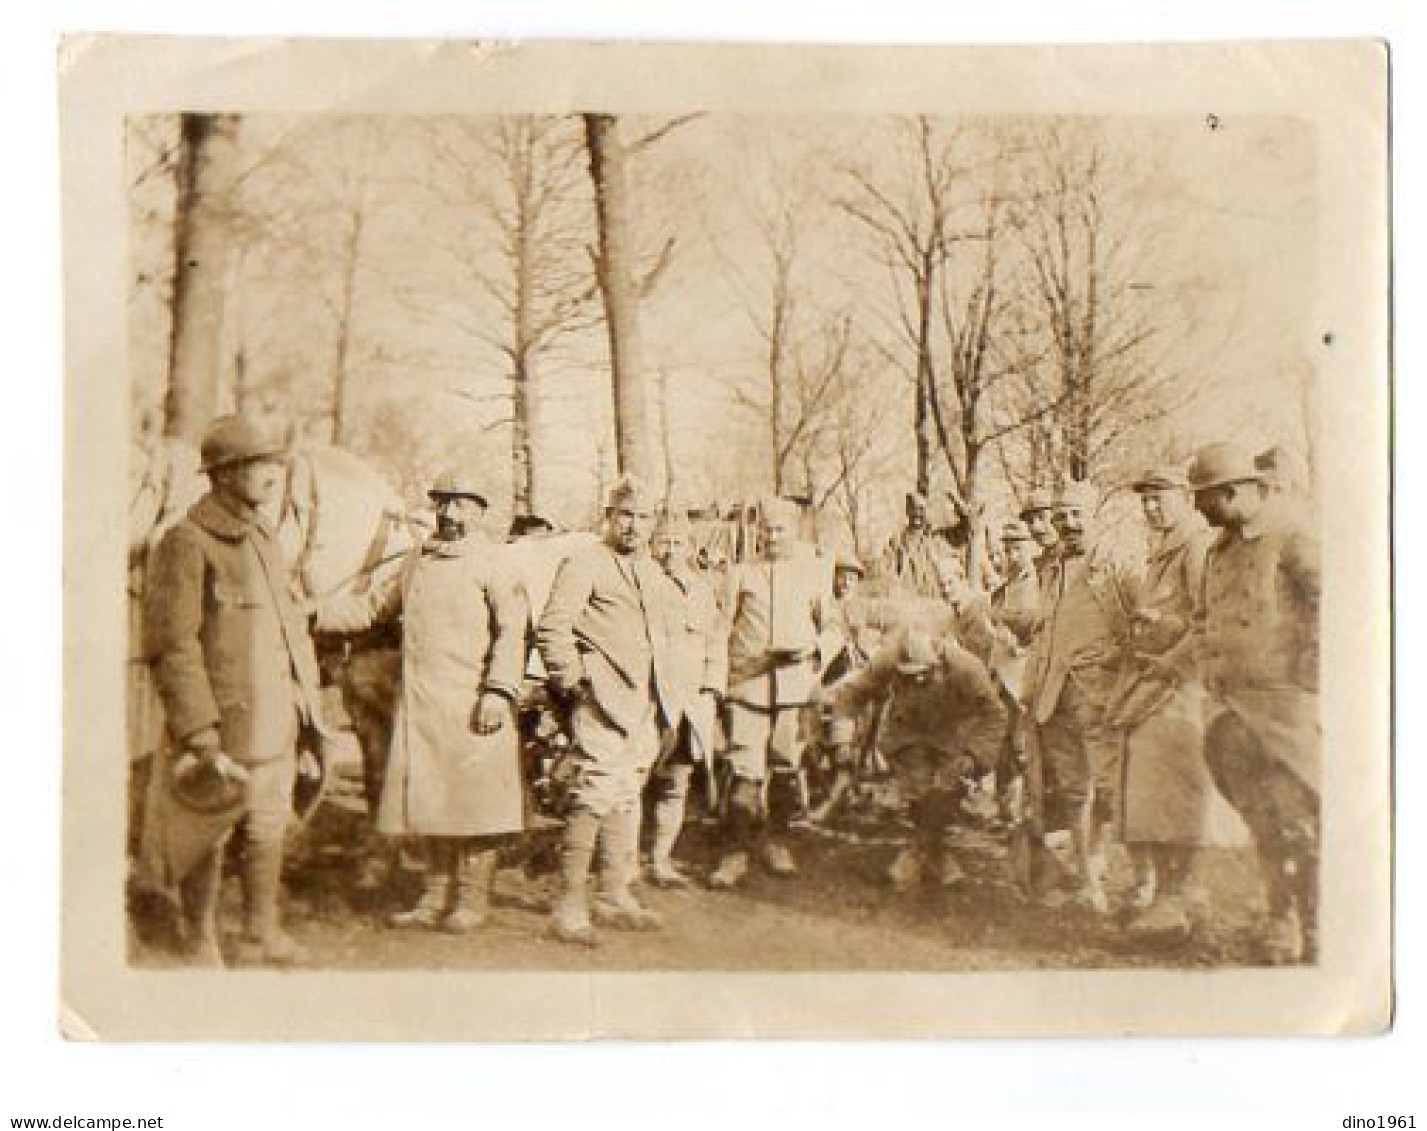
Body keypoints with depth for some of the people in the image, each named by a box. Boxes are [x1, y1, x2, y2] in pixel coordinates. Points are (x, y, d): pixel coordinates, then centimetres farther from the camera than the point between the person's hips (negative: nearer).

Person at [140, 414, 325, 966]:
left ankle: (262, 932, 31)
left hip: (276, 725, 8)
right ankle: (202, 943, 23)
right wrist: (202, 737, -21)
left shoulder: (264, 539, 12)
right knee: (208, 837, 7)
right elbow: (172, 647, -19)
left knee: (269, 828, 16)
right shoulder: (187, 544, -15)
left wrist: (308, 695, 17)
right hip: (221, 724, -8)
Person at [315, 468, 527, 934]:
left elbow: (511, 631, -8)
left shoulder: (492, 562, -1)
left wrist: (499, 691, -18)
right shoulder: (418, 559, 17)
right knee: (425, 799, 9)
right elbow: (373, 607, 25)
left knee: (473, 801, -1)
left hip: (471, 703, -6)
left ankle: (472, 899, 11)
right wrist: (312, 613, 15)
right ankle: (435, 896, 21)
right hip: (419, 703, 6)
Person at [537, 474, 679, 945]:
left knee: (627, 796, 13)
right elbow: (552, 627, -13)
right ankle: (570, 905, -12)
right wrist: (571, 681, -16)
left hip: (645, 706, 9)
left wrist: (667, 691, 22)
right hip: (603, 700, -9)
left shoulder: (654, 574, 20)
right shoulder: (585, 563, -5)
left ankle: (615, 897, 23)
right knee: (597, 790, -16)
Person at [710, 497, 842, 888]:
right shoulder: (740, 573, 12)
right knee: (744, 772, -9)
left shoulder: (816, 573, 11)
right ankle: (736, 852, -2)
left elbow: (833, 629, 12)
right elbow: (722, 628, 14)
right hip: (747, 684, -1)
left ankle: (776, 842, 26)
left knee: (787, 770, 8)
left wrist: (812, 649, -9)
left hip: (796, 689, 1)